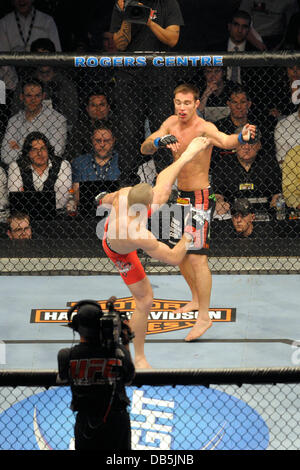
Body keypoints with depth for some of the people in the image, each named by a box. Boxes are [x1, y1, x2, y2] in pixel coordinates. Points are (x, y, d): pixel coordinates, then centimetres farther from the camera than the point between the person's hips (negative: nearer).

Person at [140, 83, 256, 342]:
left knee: (197, 258, -13)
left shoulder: (204, 128, -22)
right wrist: (159, 140, -25)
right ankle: (197, 299, 39)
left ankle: (204, 316, -7)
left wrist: (241, 137, -66)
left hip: (200, 198, -8)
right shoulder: (171, 123, 1)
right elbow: (144, 148, -2)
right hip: (181, 196, 8)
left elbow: (224, 141, -43)